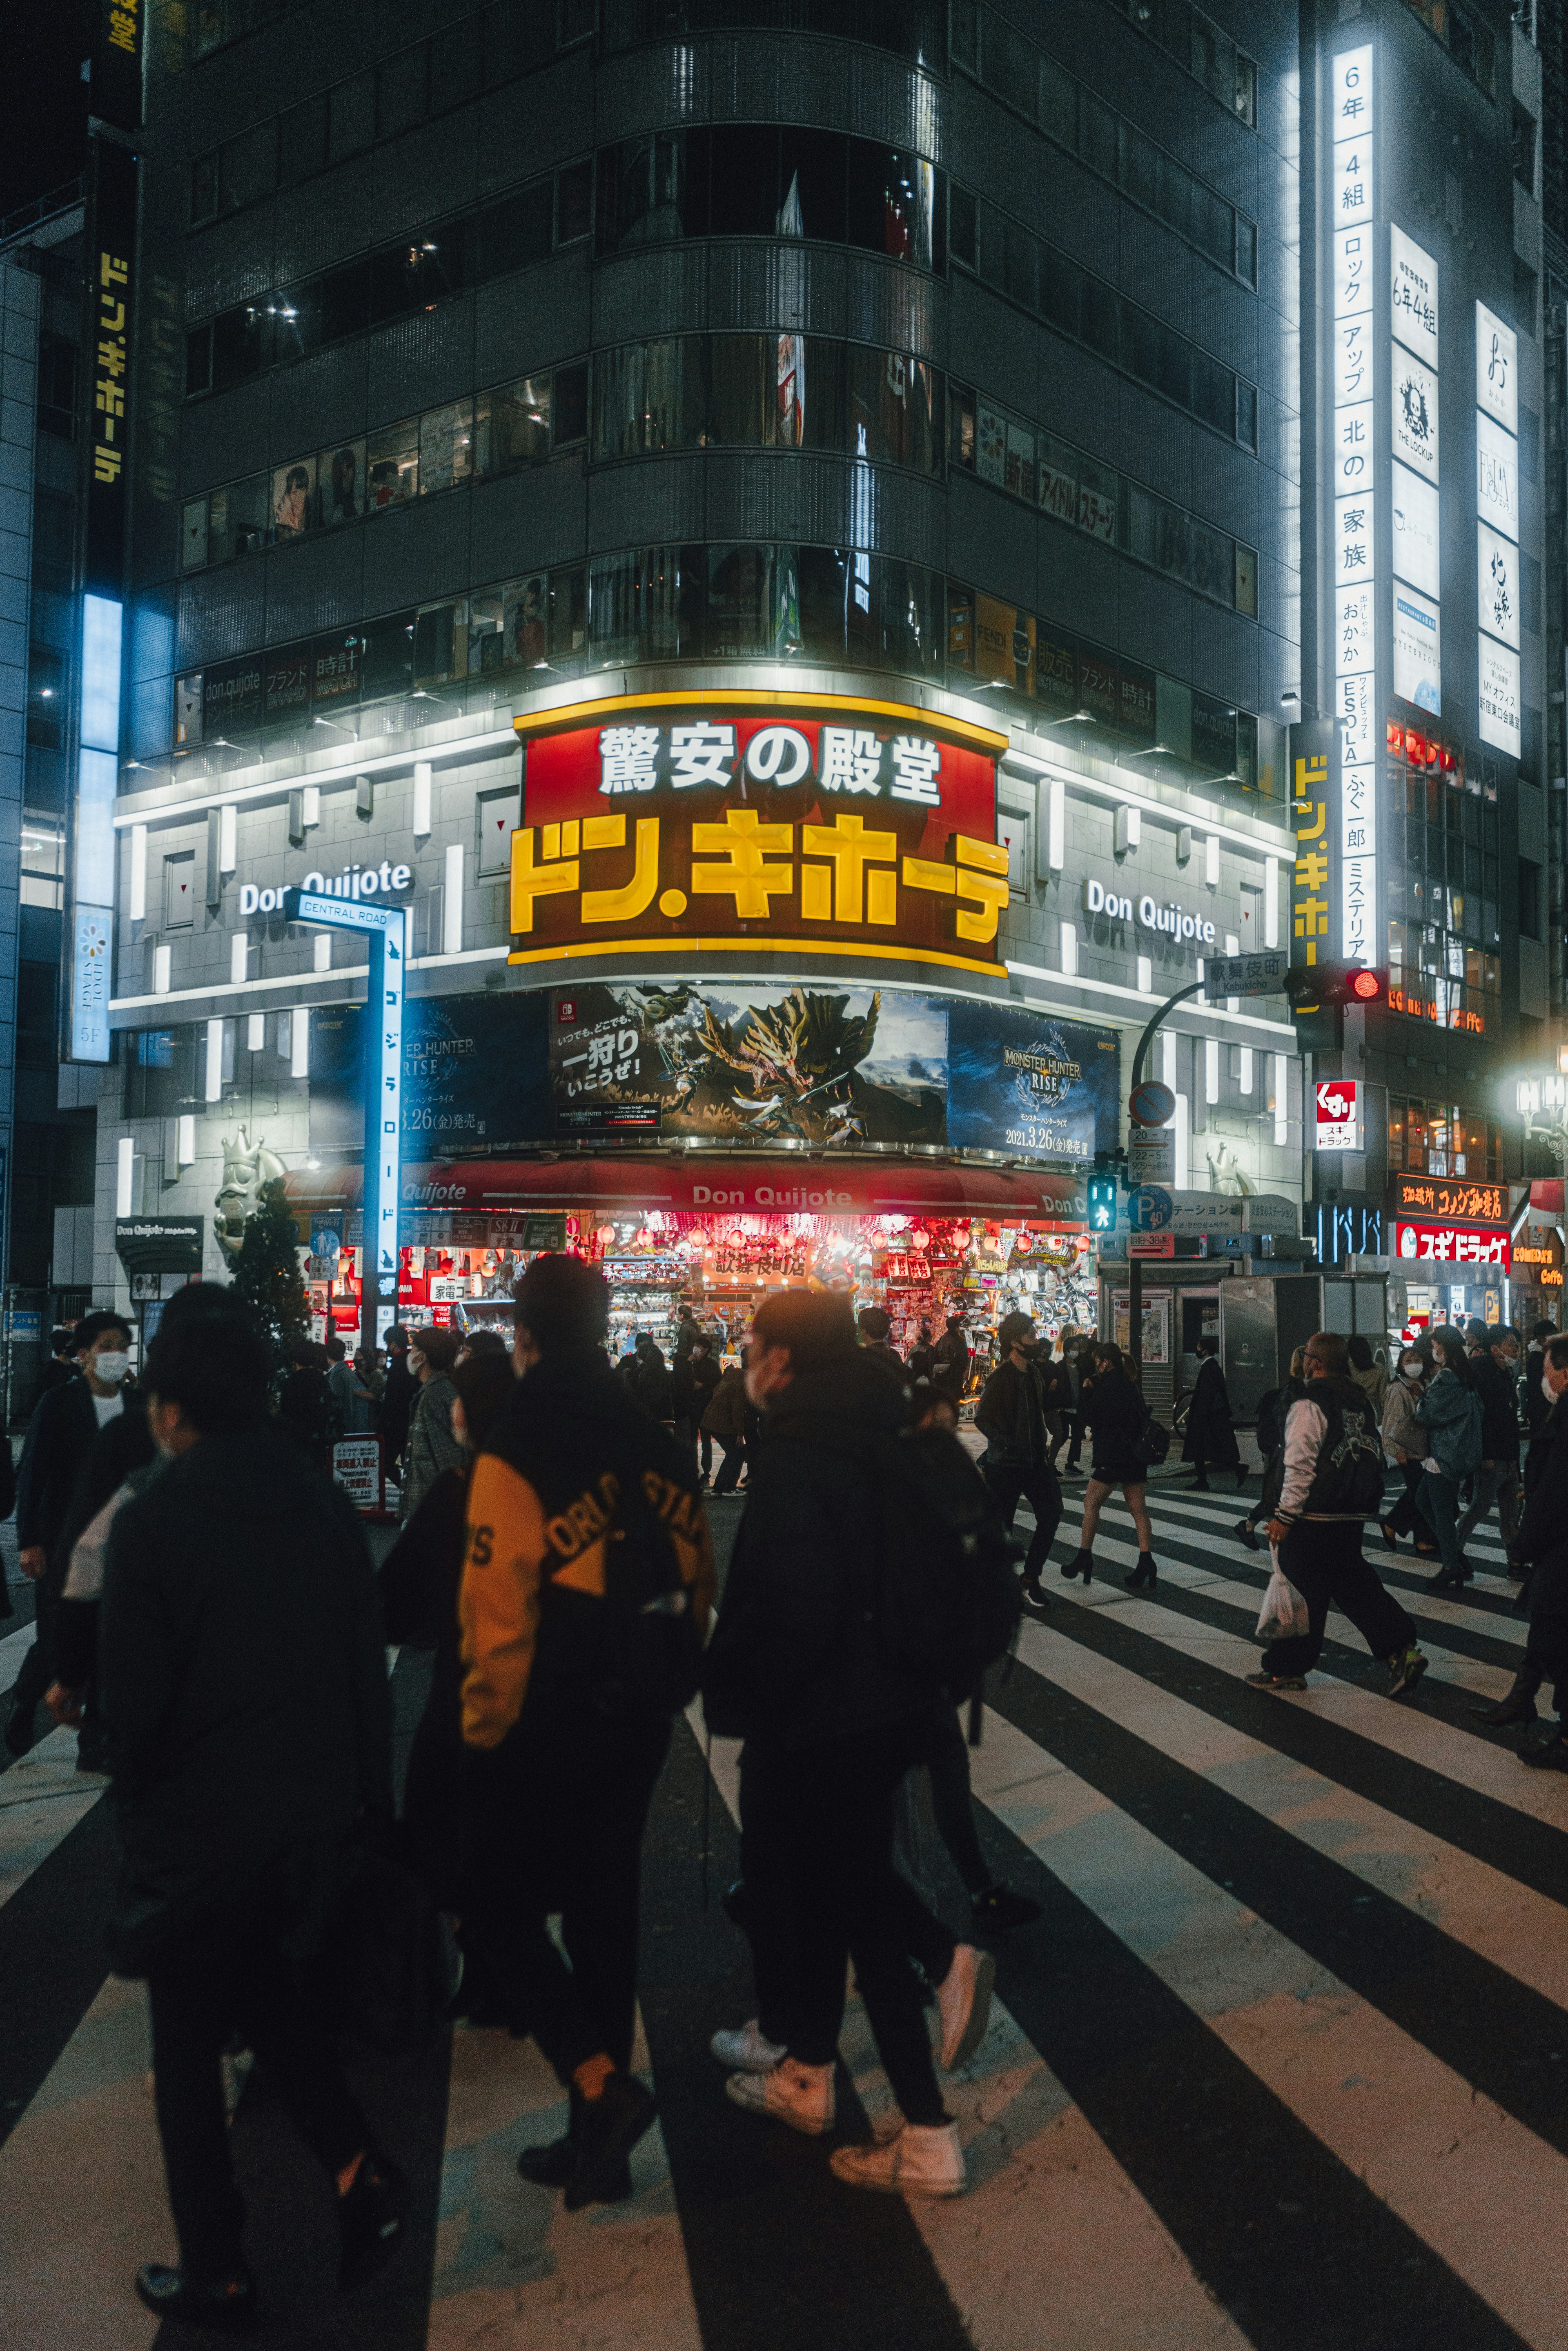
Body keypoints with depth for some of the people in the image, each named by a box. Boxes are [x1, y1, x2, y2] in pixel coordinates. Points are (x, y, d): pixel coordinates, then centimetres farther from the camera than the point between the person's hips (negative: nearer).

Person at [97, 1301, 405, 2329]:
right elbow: (368, 1663, 1)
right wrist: (366, 1793, 10)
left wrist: (138, 1808, 6)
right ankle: (363, 2175, 15)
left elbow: (135, 1700, -14)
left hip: (197, 1826, -5)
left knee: (189, 2048, 13)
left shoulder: (152, 1522, -18)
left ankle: (216, 2273, 25)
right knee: (273, 1991, 26)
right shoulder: (324, 1503, -3)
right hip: (312, 1812, 5)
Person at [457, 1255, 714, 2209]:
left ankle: (602, 2083, -2)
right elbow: (700, 1586, 8)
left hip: (543, 1728, -6)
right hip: (637, 1724, 6)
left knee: (498, 1902, 11)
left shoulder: (514, 1456, -18)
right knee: (605, 1908, 16)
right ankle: (598, 2139, 26)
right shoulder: (659, 1444, 3)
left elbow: (497, 1620, -20)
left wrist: (483, 1729, -8)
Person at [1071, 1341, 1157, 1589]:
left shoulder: (1107, 1388, -13)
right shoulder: (1130, 1386, 12)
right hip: (1136, 1457, 8)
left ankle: (1084, 1558, 8)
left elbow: (1088, 1418, -9)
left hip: (1112, 1457, -8)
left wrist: (1086, 1392, 3)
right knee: (1139, 1510, 4)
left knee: (1091, 1505, 5)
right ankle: (1146, 1566, -3)